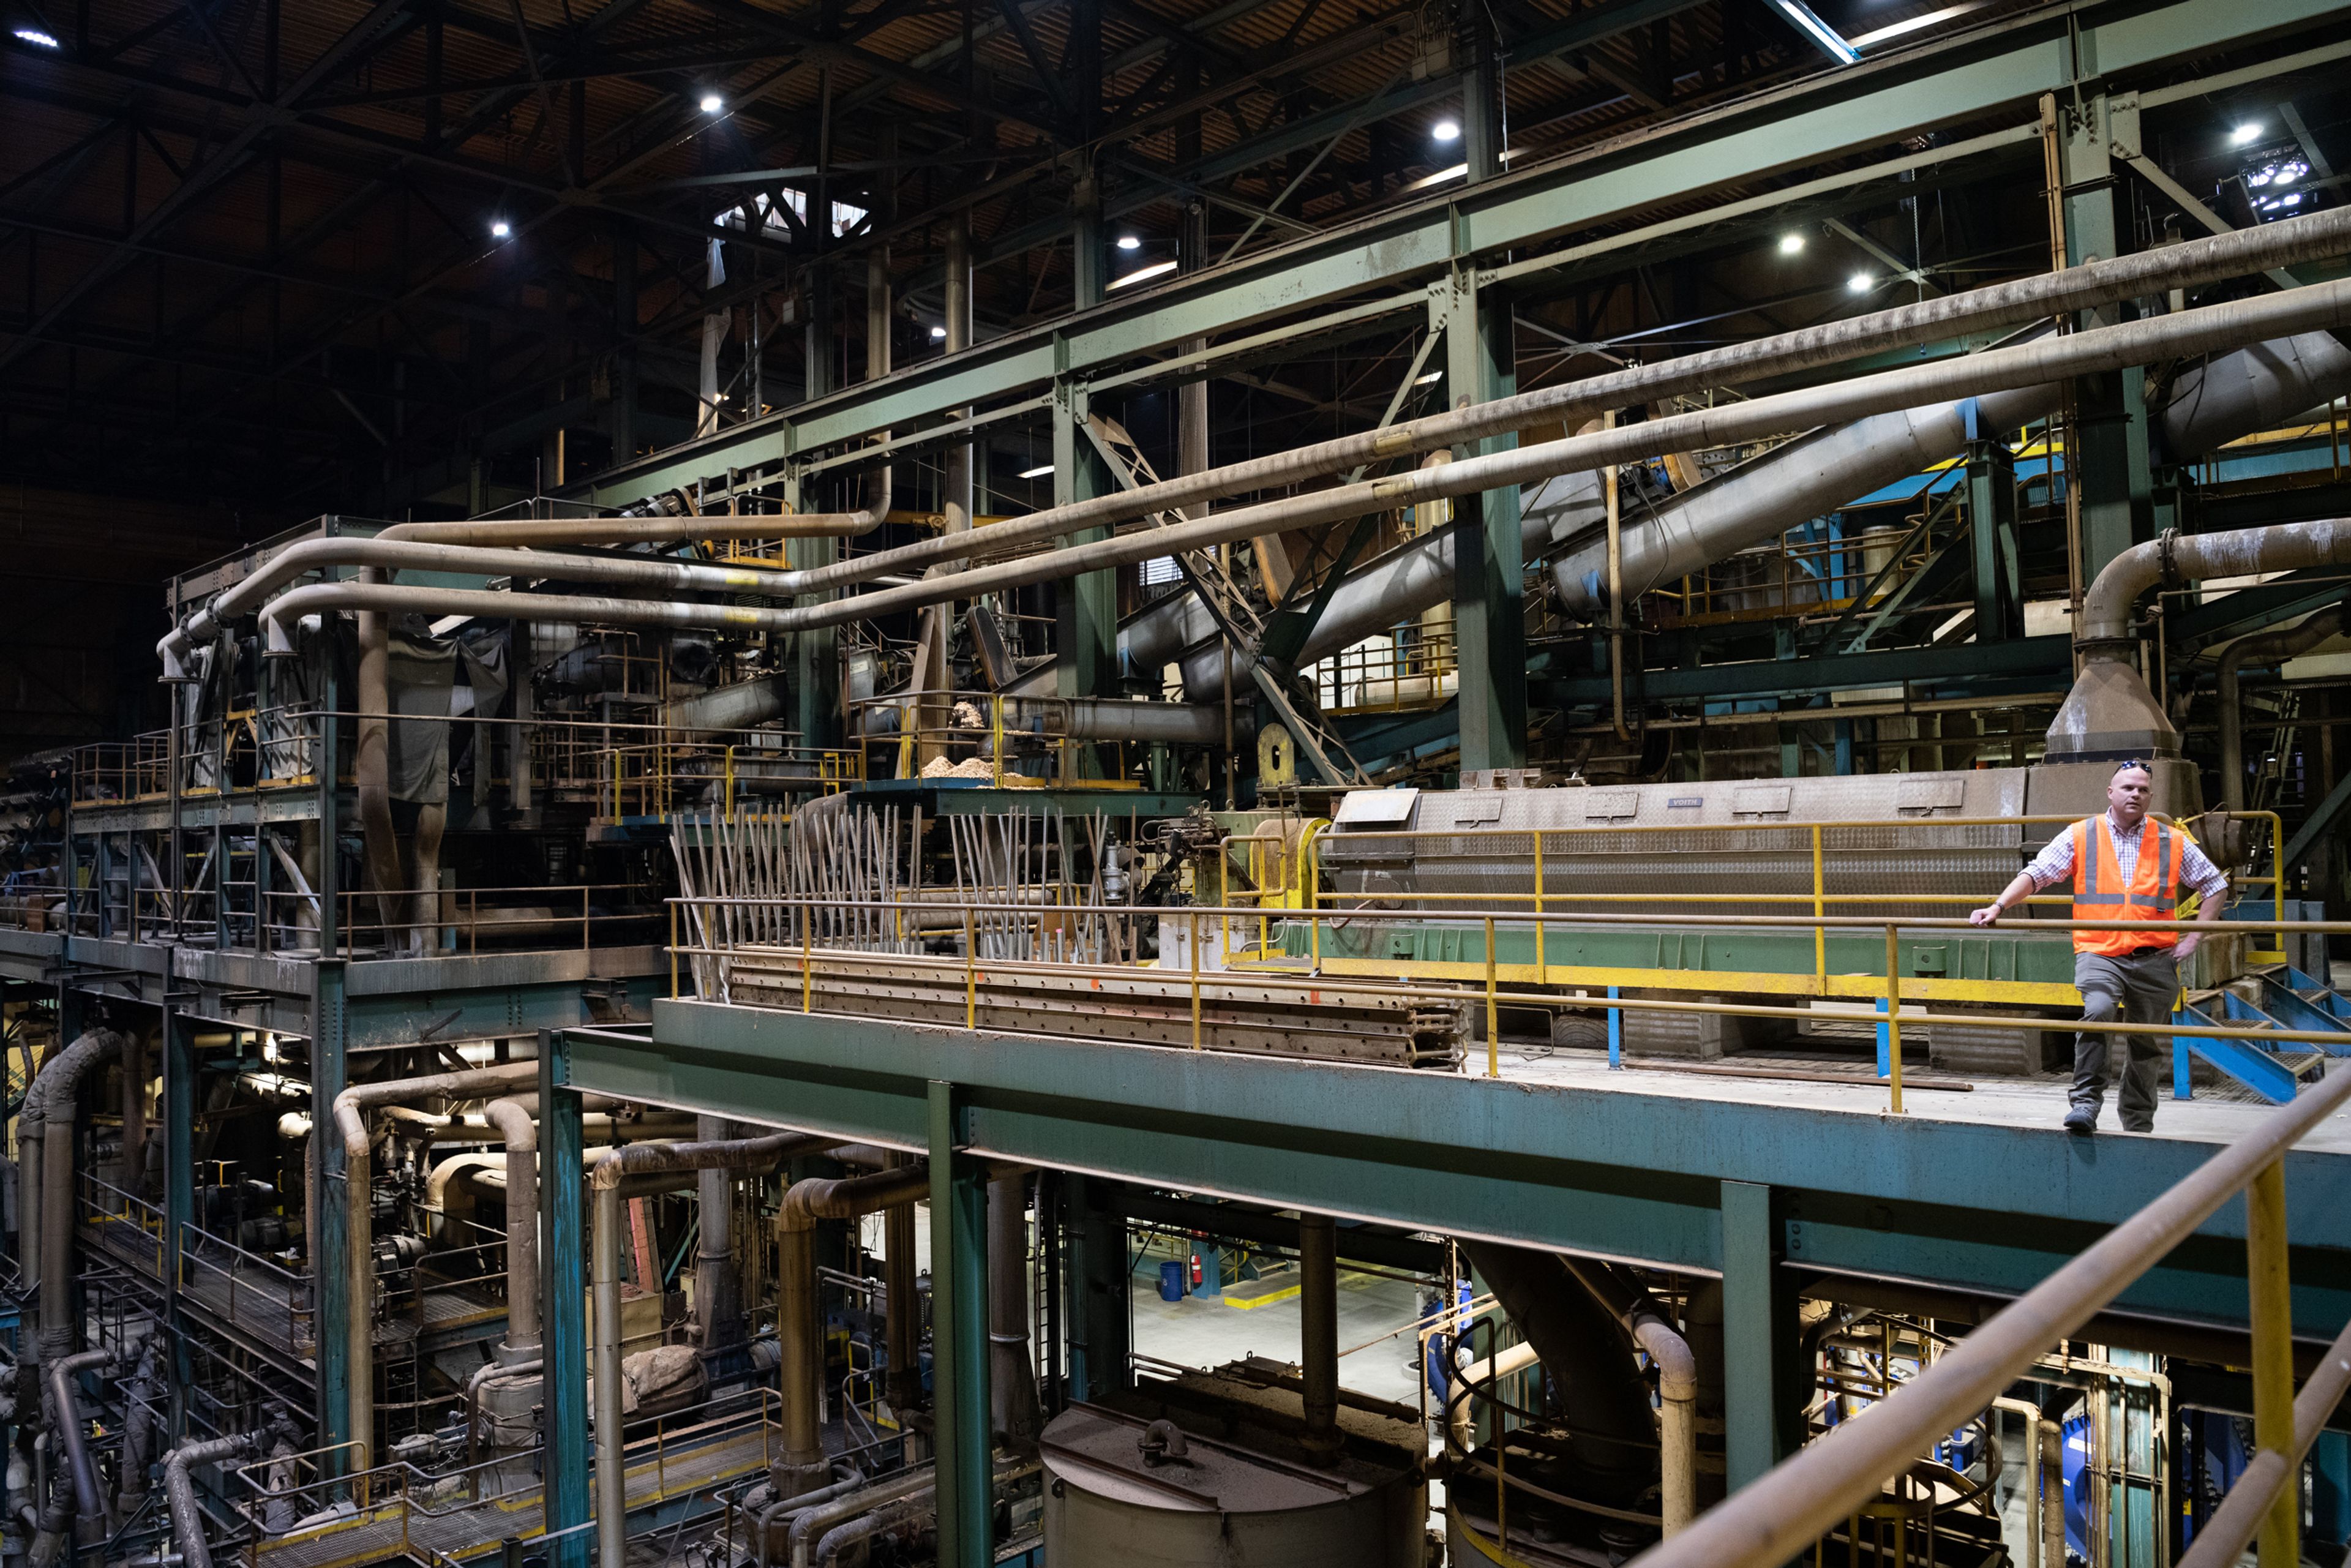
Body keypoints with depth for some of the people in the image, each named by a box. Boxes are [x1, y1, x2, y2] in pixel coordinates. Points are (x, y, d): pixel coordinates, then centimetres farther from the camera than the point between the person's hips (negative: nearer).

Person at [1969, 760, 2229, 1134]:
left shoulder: (2172, 842, 9)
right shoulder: (2081, 836, 4)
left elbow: (2216, 886, 15)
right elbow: (2035, 874, 0)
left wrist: (2193, 939, 6)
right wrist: (1998, 907, -14)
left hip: (2154, 959, 3)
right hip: (2099, 953, -2)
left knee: (2146, 1045, 11)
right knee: (2097, 1012, -30)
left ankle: (2138, 1125, 27)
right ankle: (2085, 1103, -24)